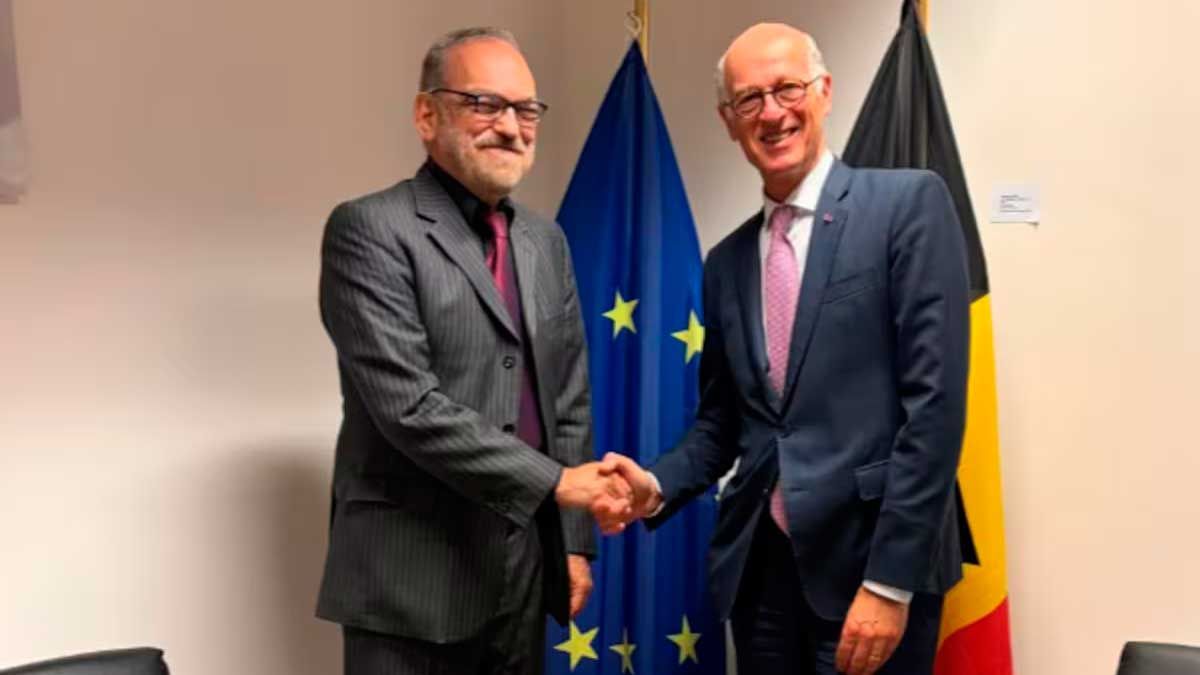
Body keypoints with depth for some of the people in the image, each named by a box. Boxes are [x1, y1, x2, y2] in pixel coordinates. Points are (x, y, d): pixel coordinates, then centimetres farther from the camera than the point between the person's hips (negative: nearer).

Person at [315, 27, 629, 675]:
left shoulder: (546, 240, 11)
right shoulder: (368, 229, -10)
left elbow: (569, 399, 13)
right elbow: (407, 405, -19)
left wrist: (573, 539, 8)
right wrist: (554, 481, -17)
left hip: (525, 571, 6)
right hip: (414, 577, -6)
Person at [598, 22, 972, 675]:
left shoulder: (909, 203, -6)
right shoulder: (726, 261, 11)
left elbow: (934, 398, -13)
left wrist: (890, 580, -16)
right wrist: (658, 486, -5)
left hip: (870, 562, -5)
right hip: (759, 567, 5)